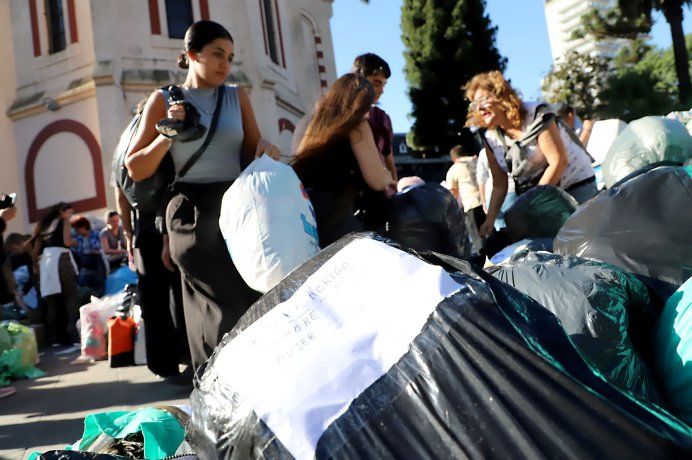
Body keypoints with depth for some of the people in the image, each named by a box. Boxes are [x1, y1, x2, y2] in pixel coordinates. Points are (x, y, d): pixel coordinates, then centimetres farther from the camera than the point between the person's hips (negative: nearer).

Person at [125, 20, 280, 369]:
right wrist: (168, 135, -13)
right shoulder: (164, 100, 4)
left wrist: (265, 150, -12)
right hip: (192, 214, -3)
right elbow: (135, 169, 2)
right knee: (235, 304, -8)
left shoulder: (237, 97, 11)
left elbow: (252, 154, 10)